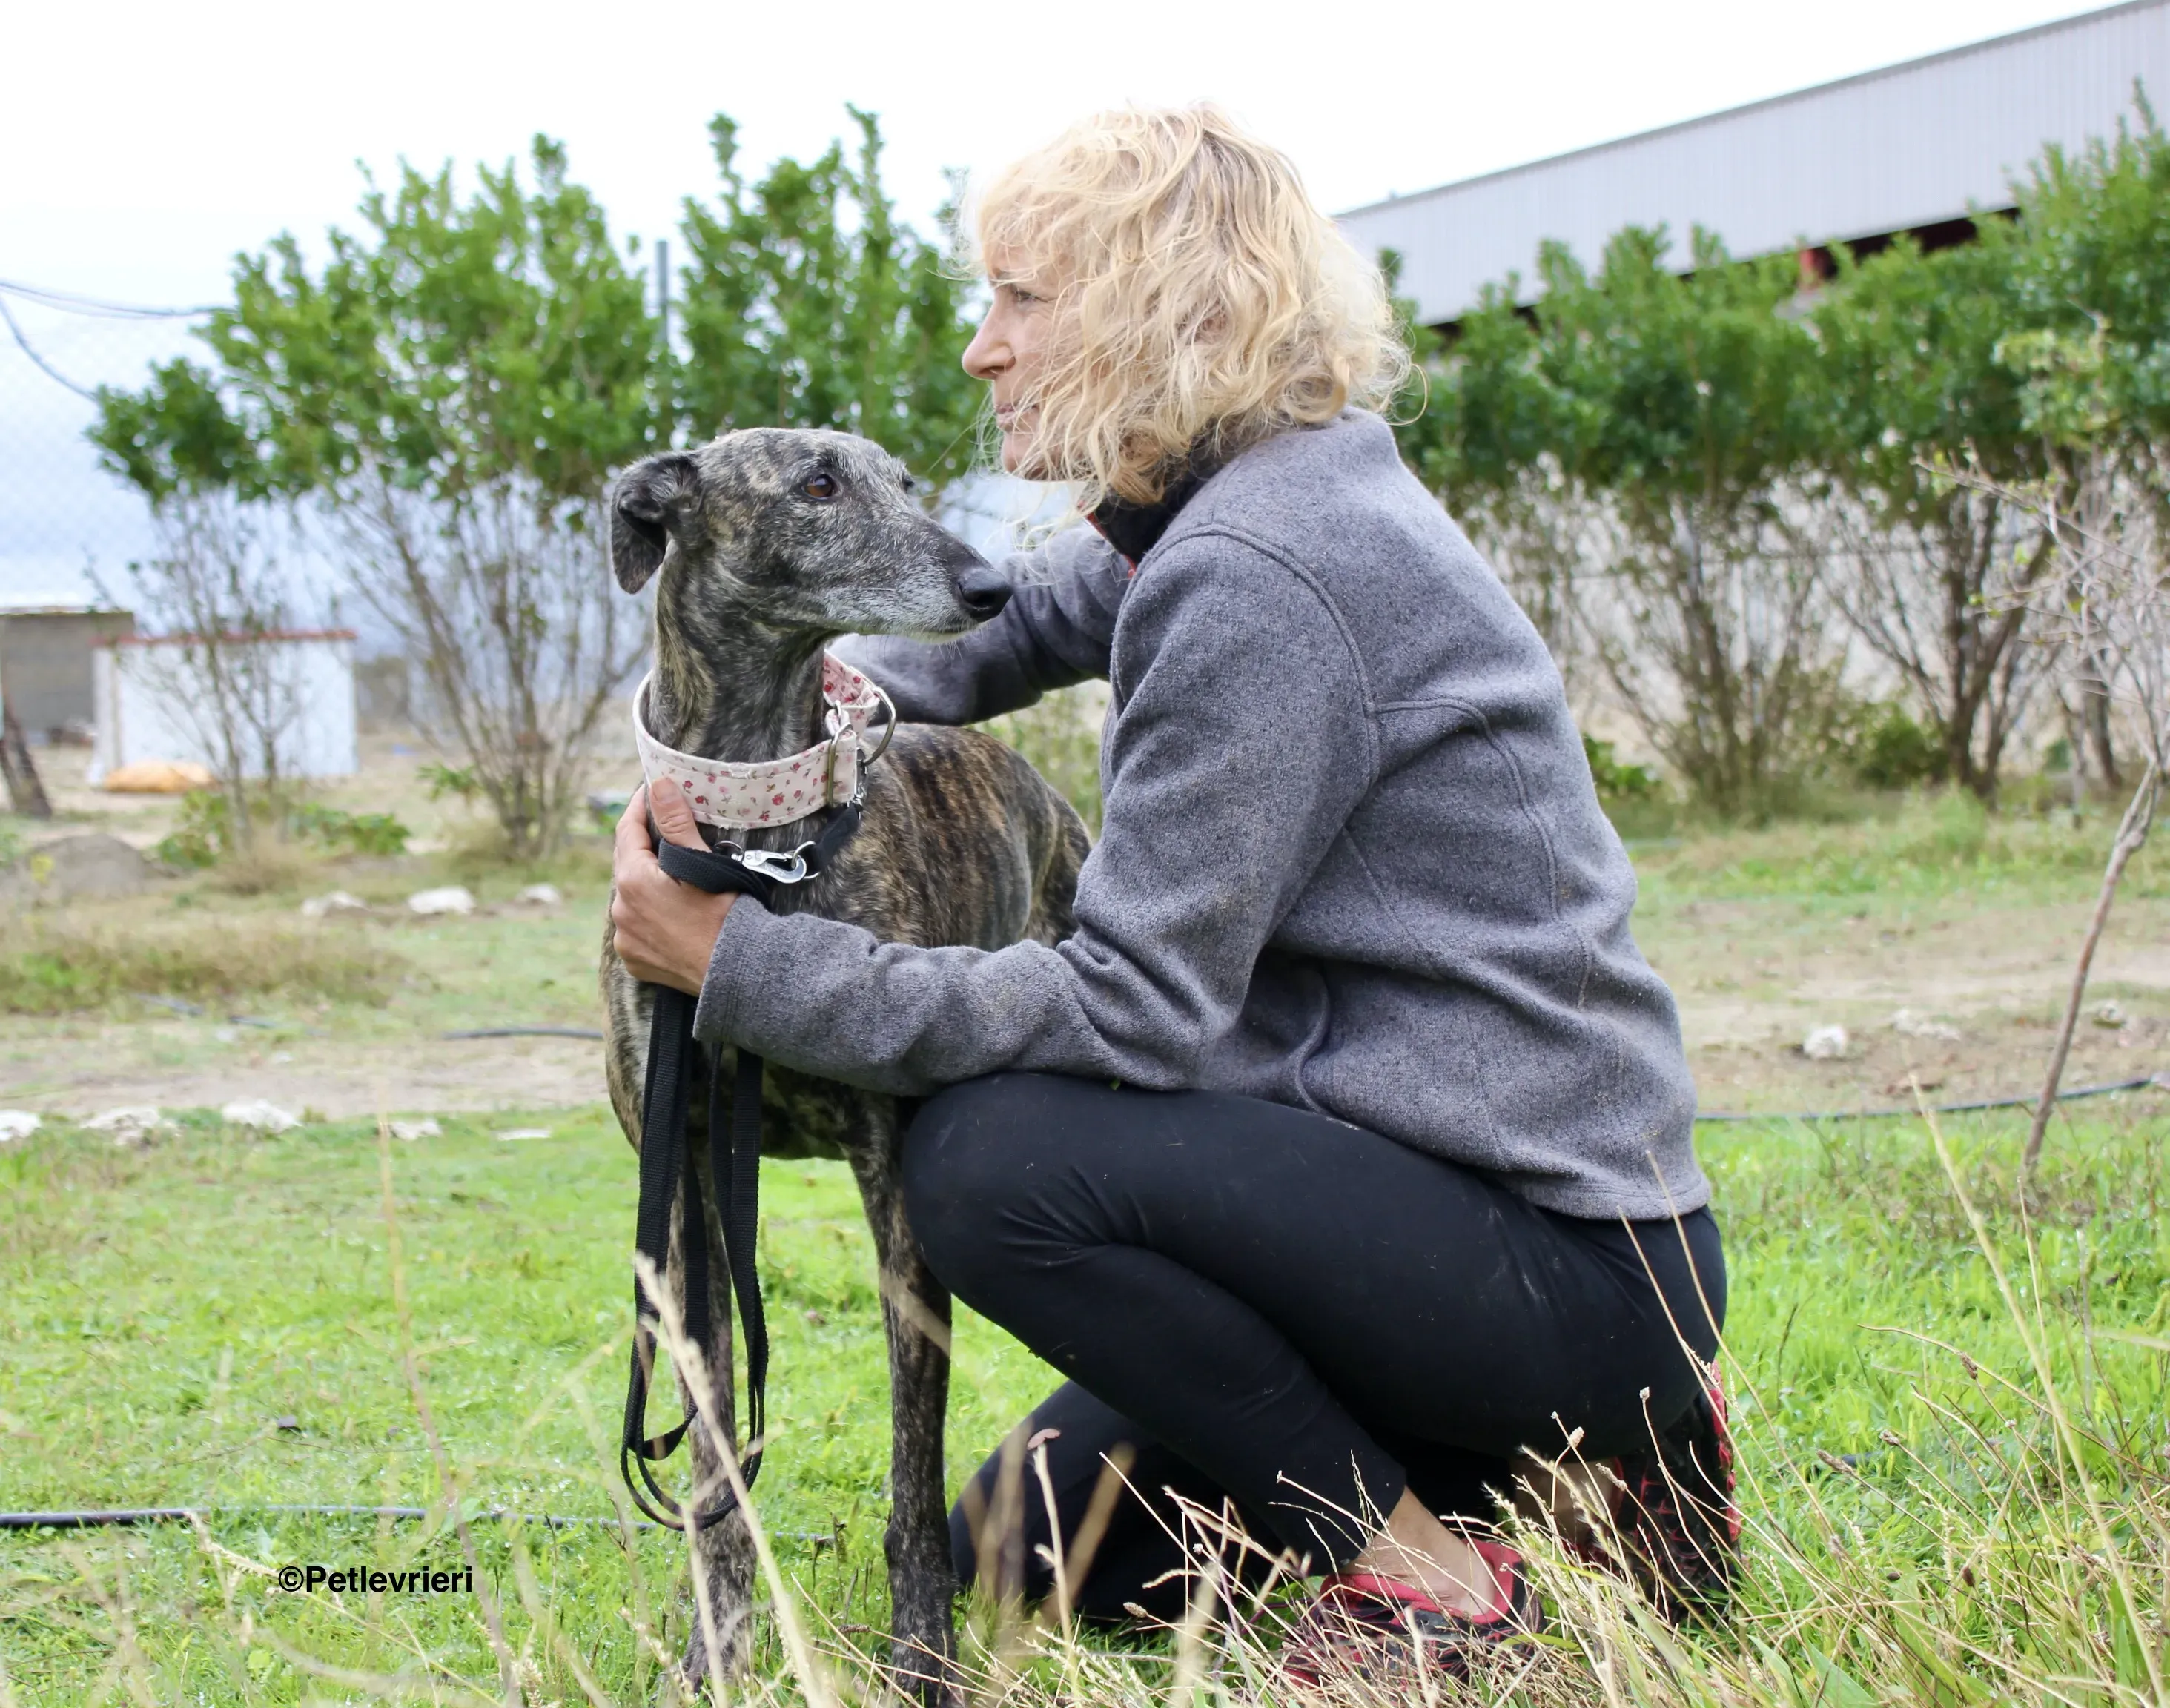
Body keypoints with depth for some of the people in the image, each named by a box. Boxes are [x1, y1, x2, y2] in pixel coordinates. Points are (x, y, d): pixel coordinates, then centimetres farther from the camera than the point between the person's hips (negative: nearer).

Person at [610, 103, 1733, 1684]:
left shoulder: (1258, 576, -21)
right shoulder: (1211, 517, 9)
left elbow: (1139, 1010, -24)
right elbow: (1022, 617, 30)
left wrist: (748, 968, -19)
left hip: (1574, 1269, -10)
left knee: (991, 1161, -25)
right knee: (1028, 1550, 16)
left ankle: (1425, 1575, -10)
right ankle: (1581, 1468, 16)